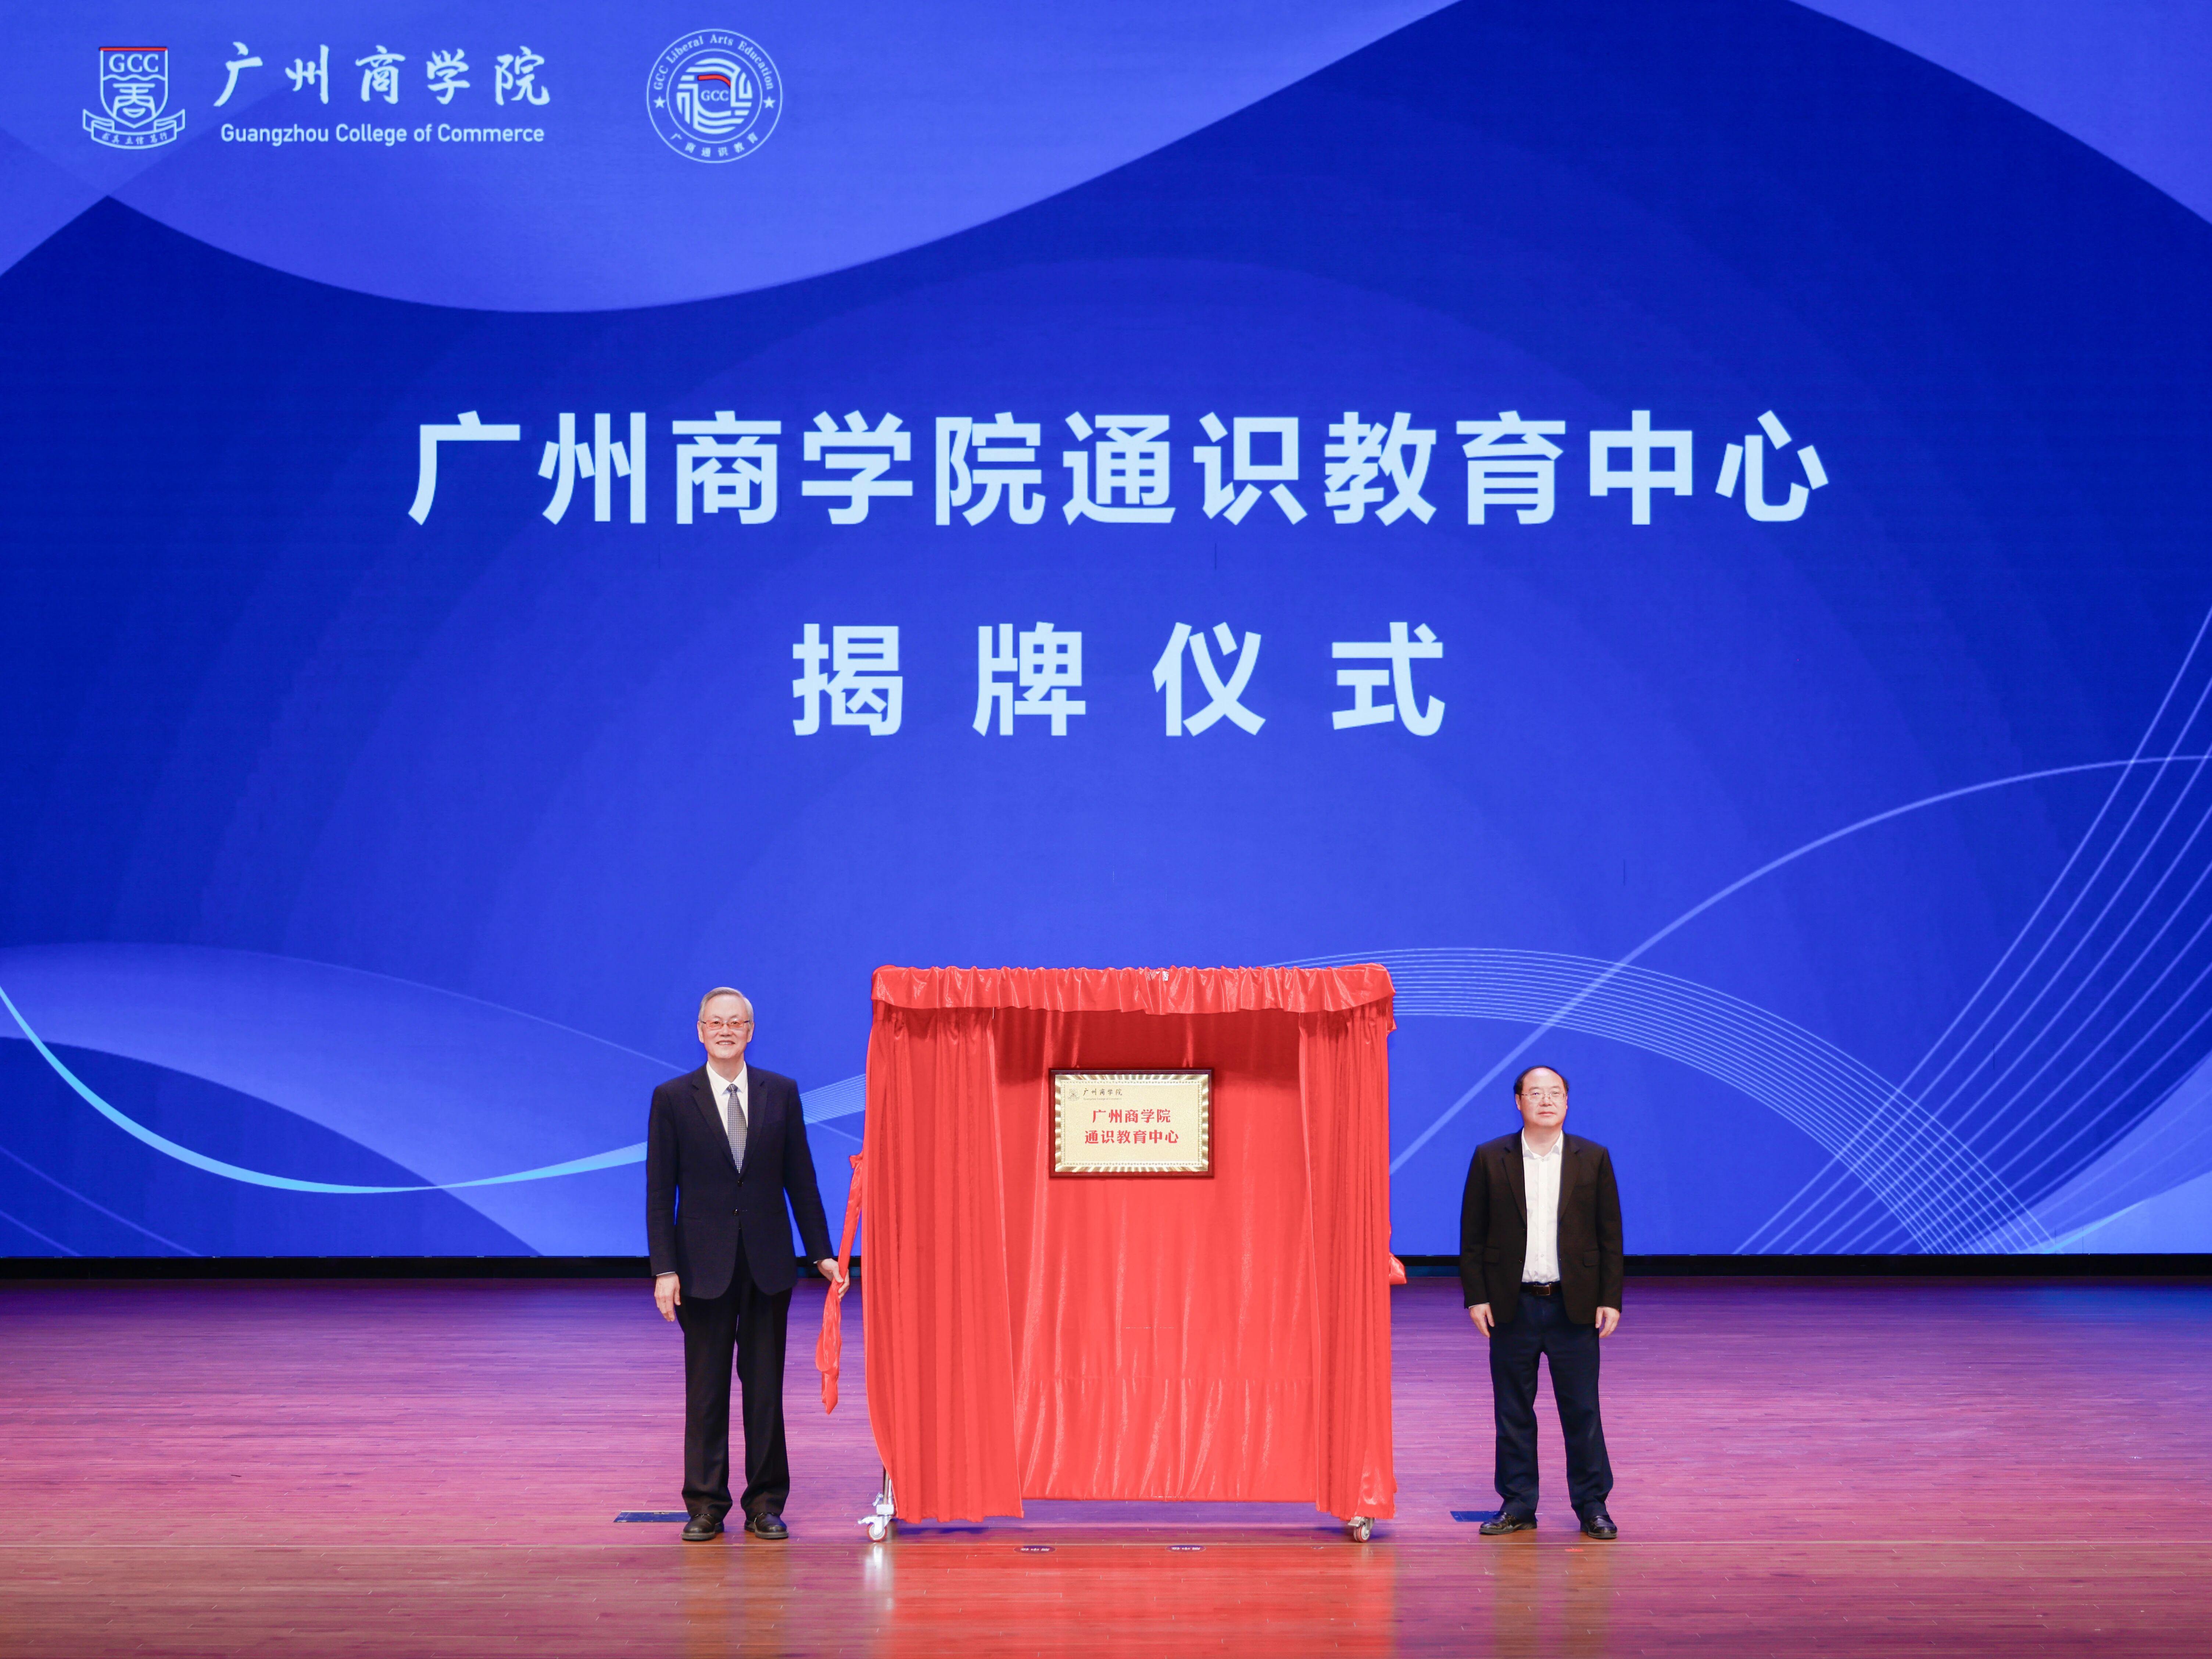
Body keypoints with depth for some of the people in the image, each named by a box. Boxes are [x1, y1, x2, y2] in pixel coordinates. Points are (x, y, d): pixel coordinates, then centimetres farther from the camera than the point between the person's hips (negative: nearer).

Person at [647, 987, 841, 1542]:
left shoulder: (781, 1093, 5)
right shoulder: (673, 1099, 0)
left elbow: (800, 1178, 9)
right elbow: (660, 1191, -1)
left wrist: (822, 1252, 5)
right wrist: (664, 1270, -7)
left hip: (768, 1263, 1)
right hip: (704, 1265, -1)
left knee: (766, 1387, 5)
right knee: (706, 1390, 4)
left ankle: (766, 1505, 12)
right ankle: (705, 1506, 12)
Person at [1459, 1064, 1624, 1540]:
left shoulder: (1594, 1159, 4)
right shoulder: (1490, 1159, 3)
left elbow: (1611, 1236, 4)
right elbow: (1472, 1235, 4)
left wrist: (1611, 1299, -3)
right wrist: (1476, 1296, -4)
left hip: (1574, 1306, 0)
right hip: (1512, 1306, 0)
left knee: (1583, 1411, 2)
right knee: (1513, 1412, 6)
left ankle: (1592, 1505, 11)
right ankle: (1518, 1505, 15)